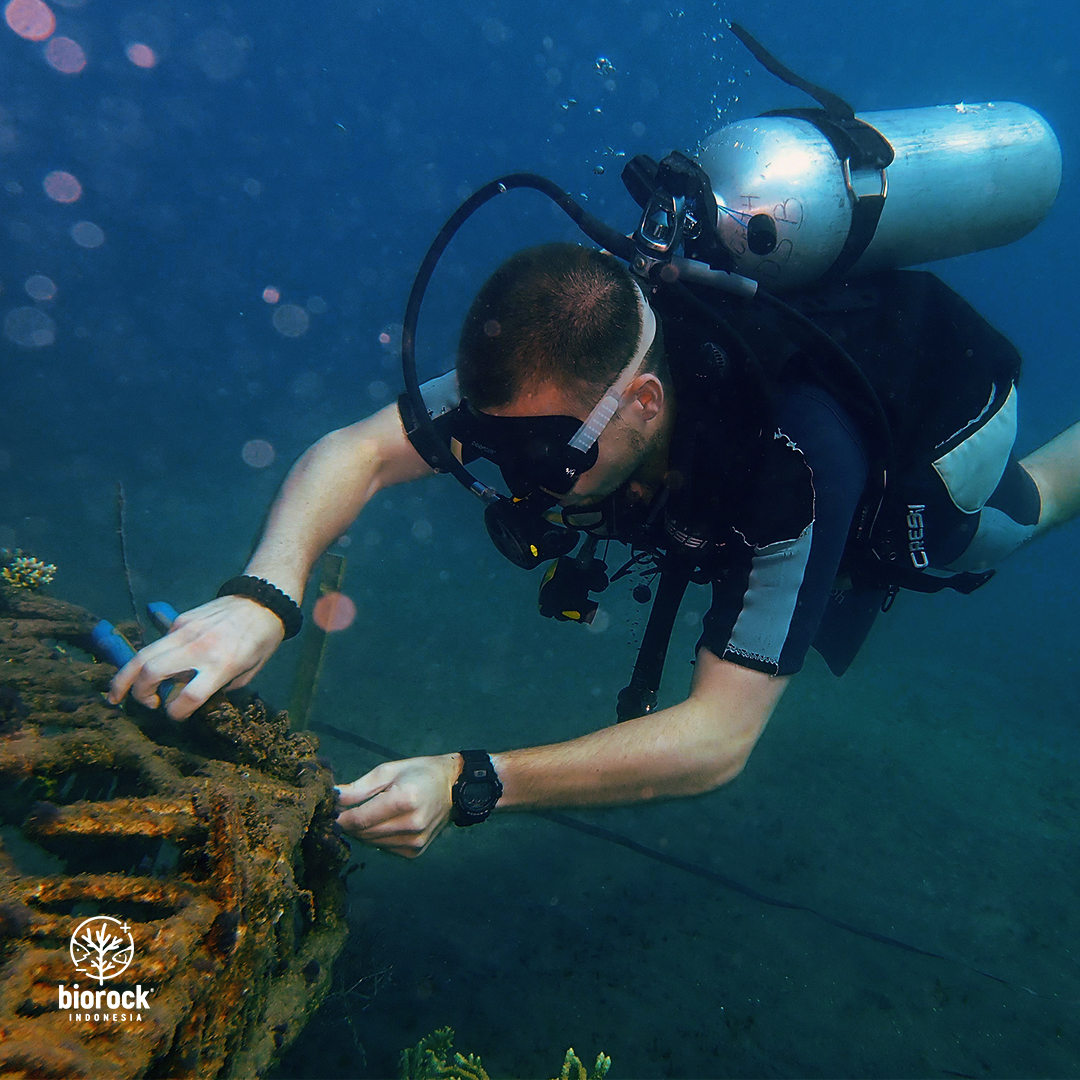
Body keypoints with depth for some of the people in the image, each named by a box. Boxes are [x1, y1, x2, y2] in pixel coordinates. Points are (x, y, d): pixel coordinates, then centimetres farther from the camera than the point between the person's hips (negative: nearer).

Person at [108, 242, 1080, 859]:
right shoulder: (567, 360, -37)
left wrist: (470, 785, -57)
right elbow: (355, 450, -36)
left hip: (937, 418, -3)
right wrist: (263, 594, -55)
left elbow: (720, 738, -49)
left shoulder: (799, 461, -52)